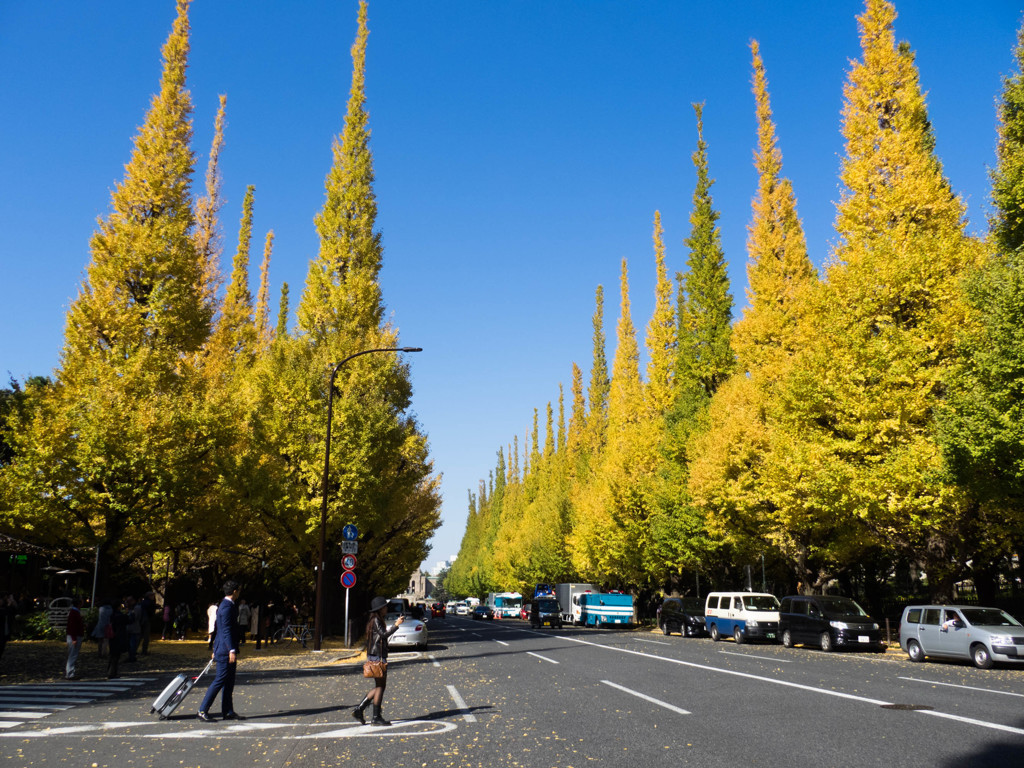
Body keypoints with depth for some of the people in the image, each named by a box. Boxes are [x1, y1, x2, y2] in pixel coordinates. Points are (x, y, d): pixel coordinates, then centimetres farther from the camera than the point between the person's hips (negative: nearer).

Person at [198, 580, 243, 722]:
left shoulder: (227, 605, 16)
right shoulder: (227, 607, -16)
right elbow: (226, 630, -23)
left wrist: (215, 649, 28)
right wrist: (232, 650, -26)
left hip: (226, 650, 11)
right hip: (225, 651, -11)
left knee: (229, 681, 12)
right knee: (220, 680, -7)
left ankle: (228, 711, 16)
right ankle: (203, 711, -1)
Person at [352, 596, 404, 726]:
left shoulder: (378, 620, 18)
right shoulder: (375, 620, -12)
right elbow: (384, 635, -22)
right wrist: (396, 625, -20)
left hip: (378, 656, 10)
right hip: (377, 657, -10)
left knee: (379, 686, 13)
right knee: (380, 686, -5)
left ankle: (359, 709, 11)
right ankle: (376, 717, -1)